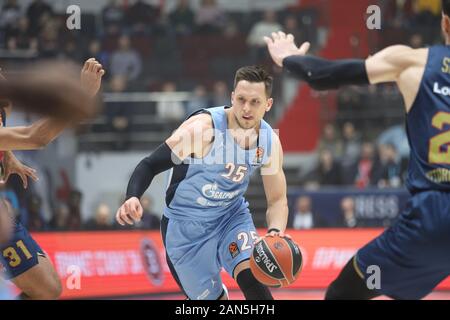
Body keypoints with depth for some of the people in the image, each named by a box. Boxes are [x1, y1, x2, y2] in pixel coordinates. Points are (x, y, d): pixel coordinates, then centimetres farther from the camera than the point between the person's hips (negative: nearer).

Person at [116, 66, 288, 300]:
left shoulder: (270, 143, -10)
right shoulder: (203, 127, -26)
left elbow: (277, 199, 0)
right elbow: (151, 165, -24)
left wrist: (275, 232, -21)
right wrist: (132, 198, -44)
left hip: (233, 217, 3)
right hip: (187, 226, -3)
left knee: (252, 278, -23)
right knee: (211, 297, 6)